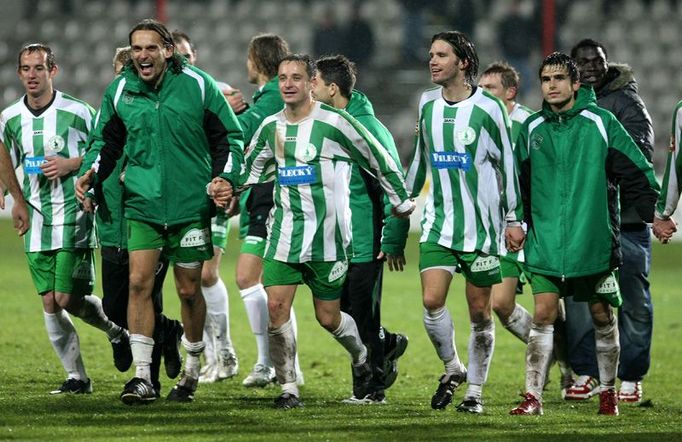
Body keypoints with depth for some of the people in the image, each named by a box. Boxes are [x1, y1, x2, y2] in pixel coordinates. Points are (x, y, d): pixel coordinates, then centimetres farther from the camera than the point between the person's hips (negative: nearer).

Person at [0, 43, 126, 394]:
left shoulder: (78, 112, -7)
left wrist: (71, 164, -13)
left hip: (74, 217, -5)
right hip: (36, 221, 5)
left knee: (68, 299, -10)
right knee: (49, 303, 1)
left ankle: (117, 331, 19)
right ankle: (76, 376, 9)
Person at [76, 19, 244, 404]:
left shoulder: (198, 86, -5)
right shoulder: (119, 91, 1)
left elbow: (229, 136, 2)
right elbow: (107, 140, 14)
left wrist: (226, 177, -11)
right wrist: (92, 173, -3)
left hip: (191, 203, -2)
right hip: (143, 203, 2)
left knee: (189, 290, 6)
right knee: (139, 282, -11)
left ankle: (192, 370, 26)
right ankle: (142, 378, -10)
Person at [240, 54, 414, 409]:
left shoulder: (334, 123, -10)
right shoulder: (270, 126, 6)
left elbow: (380, 160, 0)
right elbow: (252, 167, 26)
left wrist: (401, 201, 7)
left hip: (327, 235, -4)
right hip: (284, 231, 4)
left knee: (328, 318, 2)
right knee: (276, 306, -10)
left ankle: (361, 357, 34)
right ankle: (288, 388, -1)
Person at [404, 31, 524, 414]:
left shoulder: (488, 109, -8)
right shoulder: (427, 104, 6)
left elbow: (507, 164, -2)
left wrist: (515, 220, -3)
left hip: (481, 225, -3)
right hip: (439, 222, 4)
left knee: (480, 311, 3)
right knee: (432, 300, -11)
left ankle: (475, 389, 14)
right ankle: (452, 368, 12)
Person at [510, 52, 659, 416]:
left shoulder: (600, 123, -3)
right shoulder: (532, 129, 6)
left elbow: (635, 173, -2)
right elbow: (521, 183, 18)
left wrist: (655, 215, -8)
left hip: (594, 242, -2)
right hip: (546, 244, 2)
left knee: (602, 317, 8)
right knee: (543, 315, -7)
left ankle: (608, 391, 22)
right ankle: (533, 396, -6)